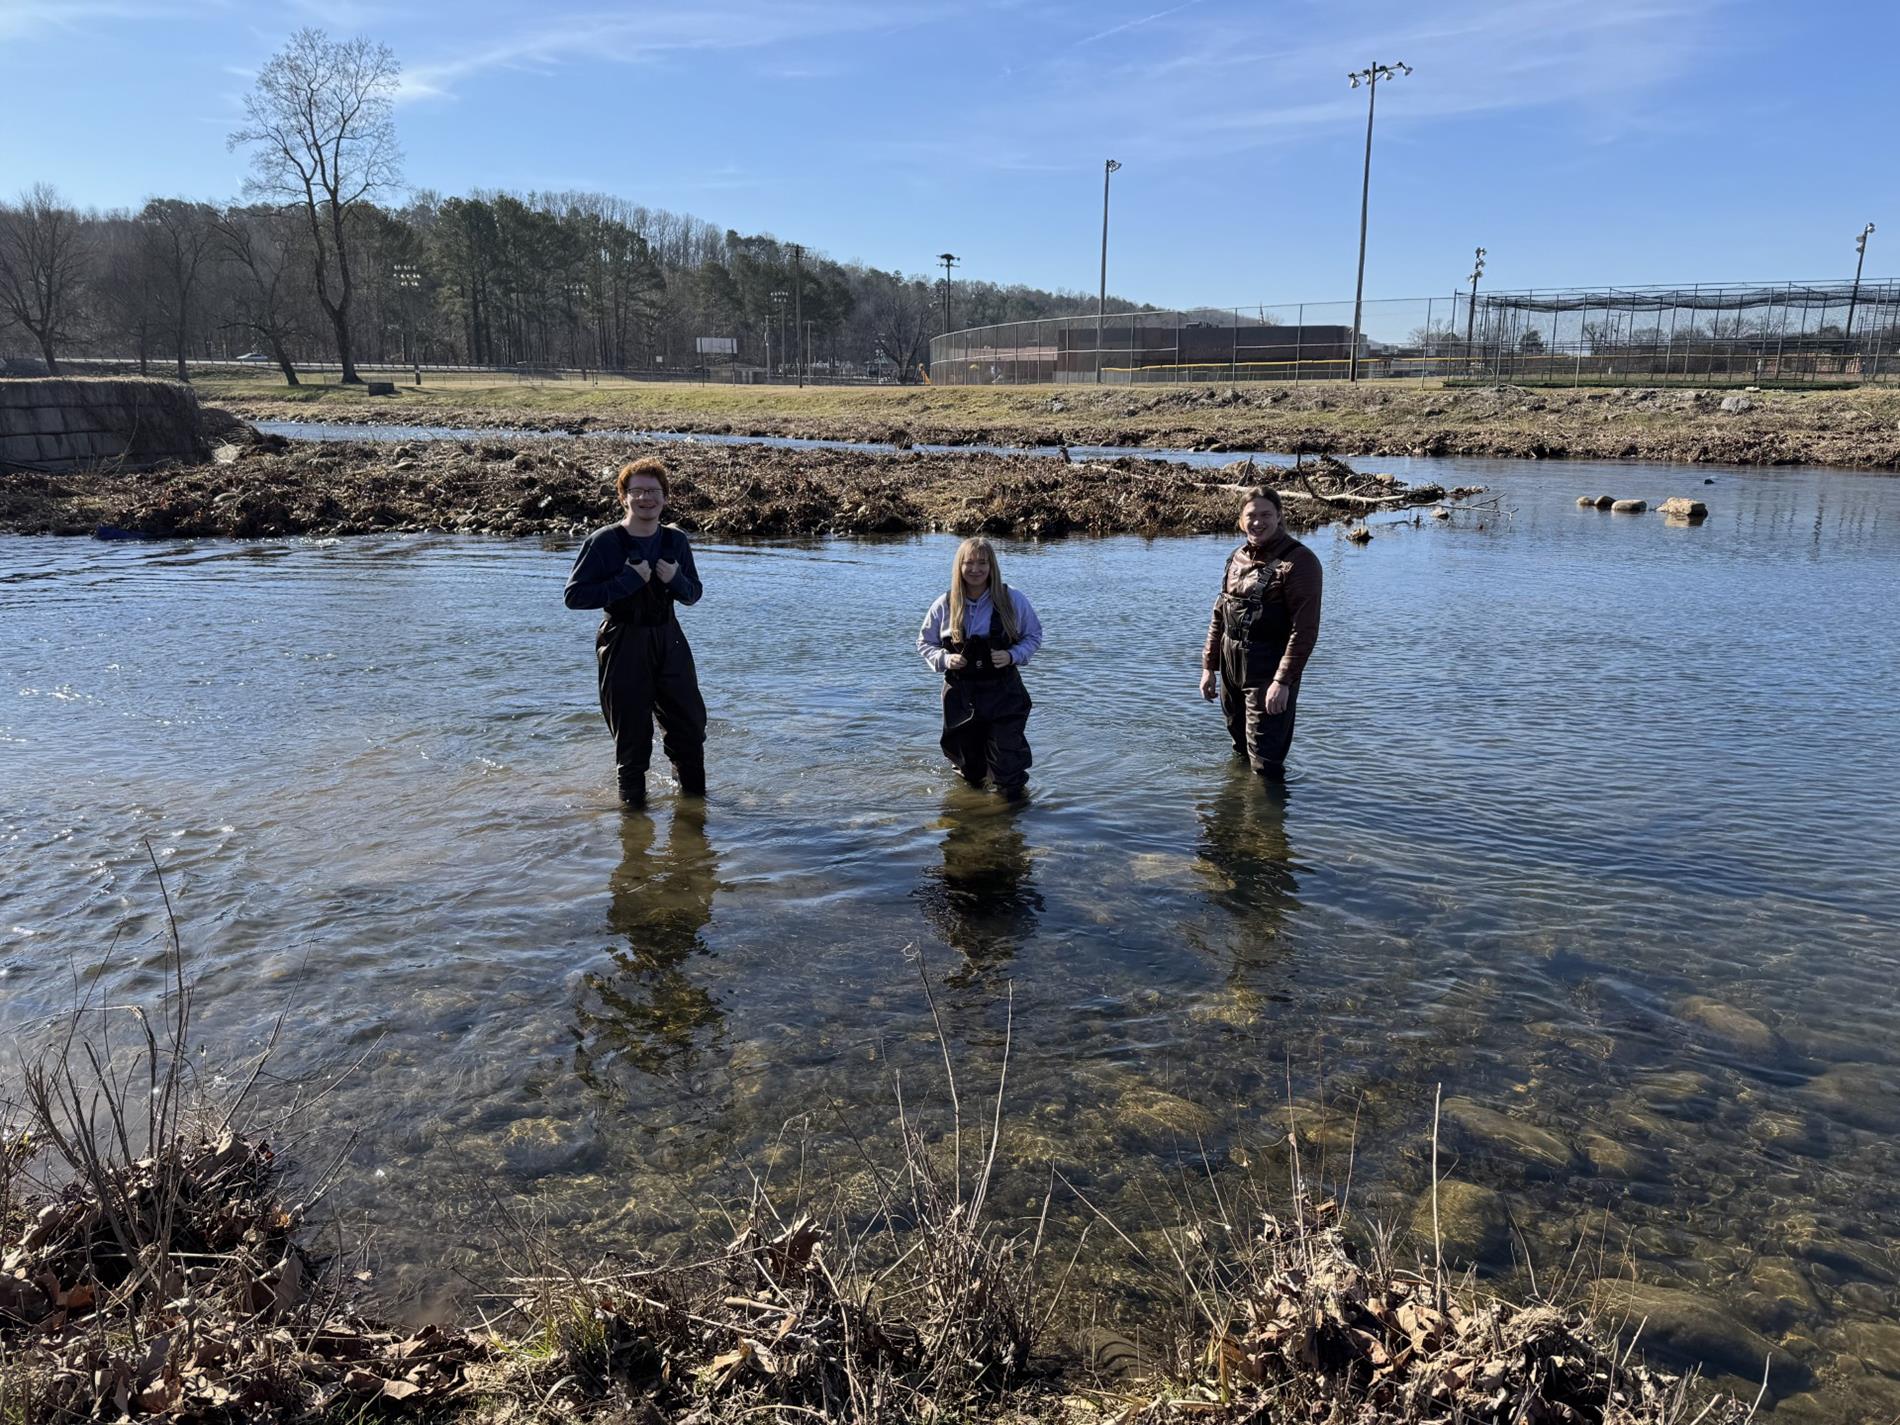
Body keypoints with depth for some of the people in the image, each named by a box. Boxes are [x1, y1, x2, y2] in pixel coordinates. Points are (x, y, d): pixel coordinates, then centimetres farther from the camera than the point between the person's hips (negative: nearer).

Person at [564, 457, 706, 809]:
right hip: (623, 645, -4)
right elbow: (574, 595, -14)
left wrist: (675, 579, -10)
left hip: (669, 639, 5)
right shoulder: (604, 542, -11)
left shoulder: (676, 540, 3)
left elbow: (693, 594, 13)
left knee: (691, 721, 12)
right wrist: (628, 580, -21)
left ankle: (694, 792, 33)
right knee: (631, 730, 4)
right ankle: (632, 797, 25)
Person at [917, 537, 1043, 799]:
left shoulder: (1012, 600, -7)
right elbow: (925, 642, 8)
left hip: (1003, 692, -2)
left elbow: (1034, 636, 5)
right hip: (961, 694, 2)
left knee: (1007, 766, -5)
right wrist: (945, 659, -11)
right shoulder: (944, 605, -4)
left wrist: (1013, 655, -14)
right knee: (969, 764, 15)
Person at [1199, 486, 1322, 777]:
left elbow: (1305, 629, -19)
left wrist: (1283, 681, -24)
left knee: (1265, 760, -6)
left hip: (1269, 671, -7)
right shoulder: (1237, 559, 10)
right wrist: (1208, 666, 13)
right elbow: (1219, 616, 16)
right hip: (1231, 667, 7)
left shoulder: (1298, 561, -14)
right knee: (1240, 745, 23)